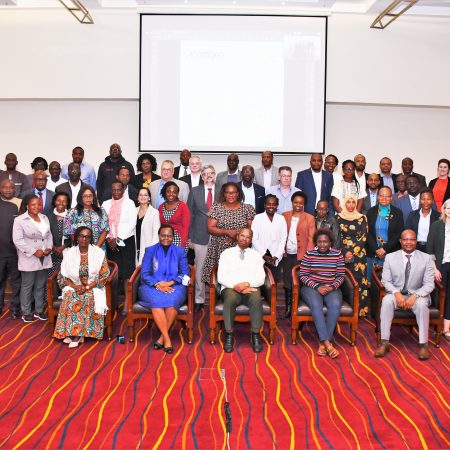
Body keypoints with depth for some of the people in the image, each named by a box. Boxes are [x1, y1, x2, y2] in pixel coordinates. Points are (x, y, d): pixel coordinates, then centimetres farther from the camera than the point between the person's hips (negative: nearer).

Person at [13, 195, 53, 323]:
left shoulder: (44, 218, 11)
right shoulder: (19, 220, -8)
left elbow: (49, 235, 14)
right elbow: (18, 240, -15)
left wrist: (49, 247, -5)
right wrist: (34, 251, -18)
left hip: (44, 258, 5)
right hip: (29, 259, -5)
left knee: (40, 285, 13)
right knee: (27, 286, 2)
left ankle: (39, 310, 24)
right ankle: (26, 313, 13)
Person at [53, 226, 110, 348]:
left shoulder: (99, 253, 0)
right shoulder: (69, 253, 6)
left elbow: (104, 276, -4)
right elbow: (62, 276, 5)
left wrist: (87, 287, -15)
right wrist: (75, 286, -14)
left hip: (93, 288, -2)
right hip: (74, 287, 2)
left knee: (89, 298, -33)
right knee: (70, 297, -30)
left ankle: (76, 334, -27)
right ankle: (77, 334, -28)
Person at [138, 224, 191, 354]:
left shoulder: (180, 252, 11)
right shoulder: (150, 251, 10)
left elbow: (185, 274, 4)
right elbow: (144, 274, 1)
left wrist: (170, 283, -13)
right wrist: (158, 285, -16)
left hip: (174, 286, 0)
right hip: (153, 287, 0)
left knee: (172, 300, -35)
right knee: (156, 300, -35)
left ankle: (162, 337, -22)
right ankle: (167, 338, -30)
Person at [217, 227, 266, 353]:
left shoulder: (256, 255, 17)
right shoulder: (227, 253, 13)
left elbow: (261, 278, 6)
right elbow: (221, 277, 2)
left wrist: (247, 284, -14)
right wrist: (236, 286, -14)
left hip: (250, 287, 1)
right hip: (230, 287, -1)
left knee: (256, 299, -34)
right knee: (230, 298, -37)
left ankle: (255, 335, -20)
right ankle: (229, 335, -23)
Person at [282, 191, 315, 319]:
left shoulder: (309, 218, 2)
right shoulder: (284, 216, 9)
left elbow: (311, 238, -2)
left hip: (301, 255, -3)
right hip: (287, 254, 3)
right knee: (287, 281, 6)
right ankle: (288, 308, 14)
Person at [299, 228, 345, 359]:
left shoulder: (337, 254, 6)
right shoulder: (309, 254, 2)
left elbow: (341, 275, 8)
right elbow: (302, 275, 0)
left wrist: (332, 287, -11)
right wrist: (317, 287, -12)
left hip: (331, 288, 1)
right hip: (312, 287, -1)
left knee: (335, 305, -32)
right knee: (316, 305, -34)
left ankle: (323, 343, -28)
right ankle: (327, 343, -37)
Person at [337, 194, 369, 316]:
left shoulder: (362, 218, 6)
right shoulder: (339, 217, 7)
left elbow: (363, 238, 0)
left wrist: (352, 253, -9)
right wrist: (344, 253, -8)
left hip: (358, 255, 0)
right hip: (342, 254, 1)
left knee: (357, 281, -4)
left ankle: (359, 309, 2)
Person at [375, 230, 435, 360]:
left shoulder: (426, 258, -2)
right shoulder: (390, 257, 1)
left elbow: (429, 284, -5)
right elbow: (386, 281, 0)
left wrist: (414, 296, -22)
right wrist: (397, 293, -20)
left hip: (417, 295, -1)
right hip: (396, 294, 1)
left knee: (421, 304, -34)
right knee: (386, 300, -32)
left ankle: (423, 344, -23)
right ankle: (384, 343, -27)